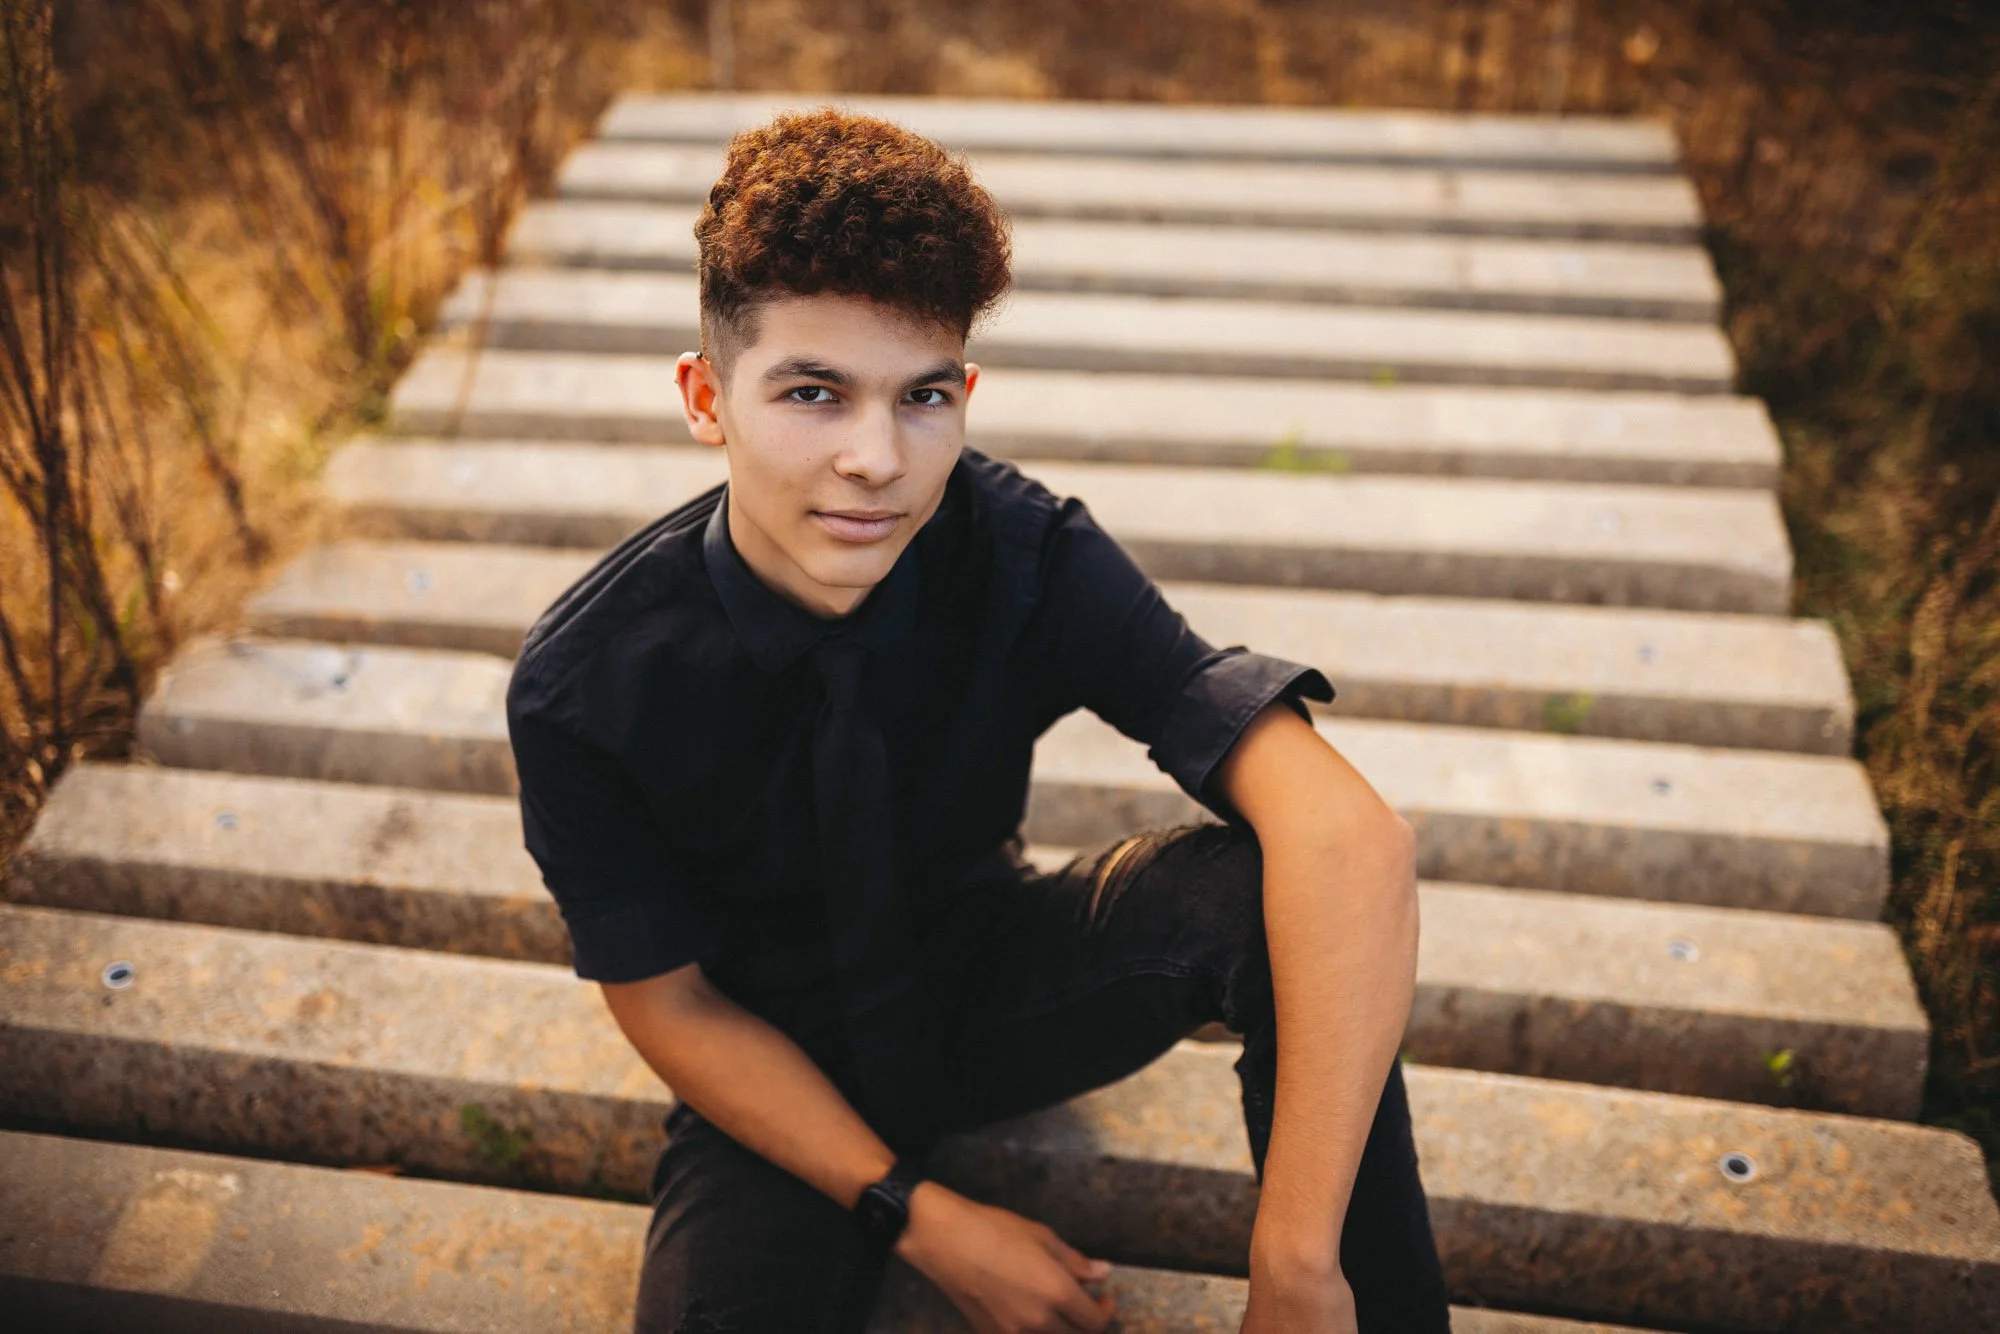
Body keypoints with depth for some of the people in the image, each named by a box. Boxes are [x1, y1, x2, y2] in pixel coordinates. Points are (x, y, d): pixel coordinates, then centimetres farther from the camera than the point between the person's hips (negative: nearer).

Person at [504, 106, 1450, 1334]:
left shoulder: (1026, 558, -24)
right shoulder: (582, 685, -24)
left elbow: (1352, 838, -35)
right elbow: (670, 1008, -11)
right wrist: (921, 1220, -16)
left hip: (996, 981, 1)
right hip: (784, 1074, 0)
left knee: (1267, 893, -28)